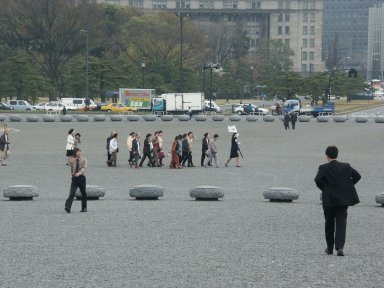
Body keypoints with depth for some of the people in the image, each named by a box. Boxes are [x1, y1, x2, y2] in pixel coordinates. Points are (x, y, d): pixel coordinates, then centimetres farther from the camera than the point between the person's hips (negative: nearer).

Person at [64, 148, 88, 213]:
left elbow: (84, 168, -19)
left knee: (83, 193, 9)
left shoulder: (84, 160, -2)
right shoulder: (72, 161, 7)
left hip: (81, 177, -1)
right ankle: (67, 207, -25)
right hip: (74, 178, 1)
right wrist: (72, 174, 12)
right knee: (72, 193, -13)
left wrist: (79, 173, -34)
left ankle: (84, 208, 23)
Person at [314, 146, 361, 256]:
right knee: (341, 224, 0)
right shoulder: (346, 167, 2)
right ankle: (340, 247, -17)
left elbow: (317, 180, -18)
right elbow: (357, 176, -3)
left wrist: (324, 189, -1)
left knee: (329, 224, 13)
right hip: (343, 200, 2)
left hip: (329, 200, -2)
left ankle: (330, 248, 21)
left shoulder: (323, 168, -6)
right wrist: (348, 186, 5)